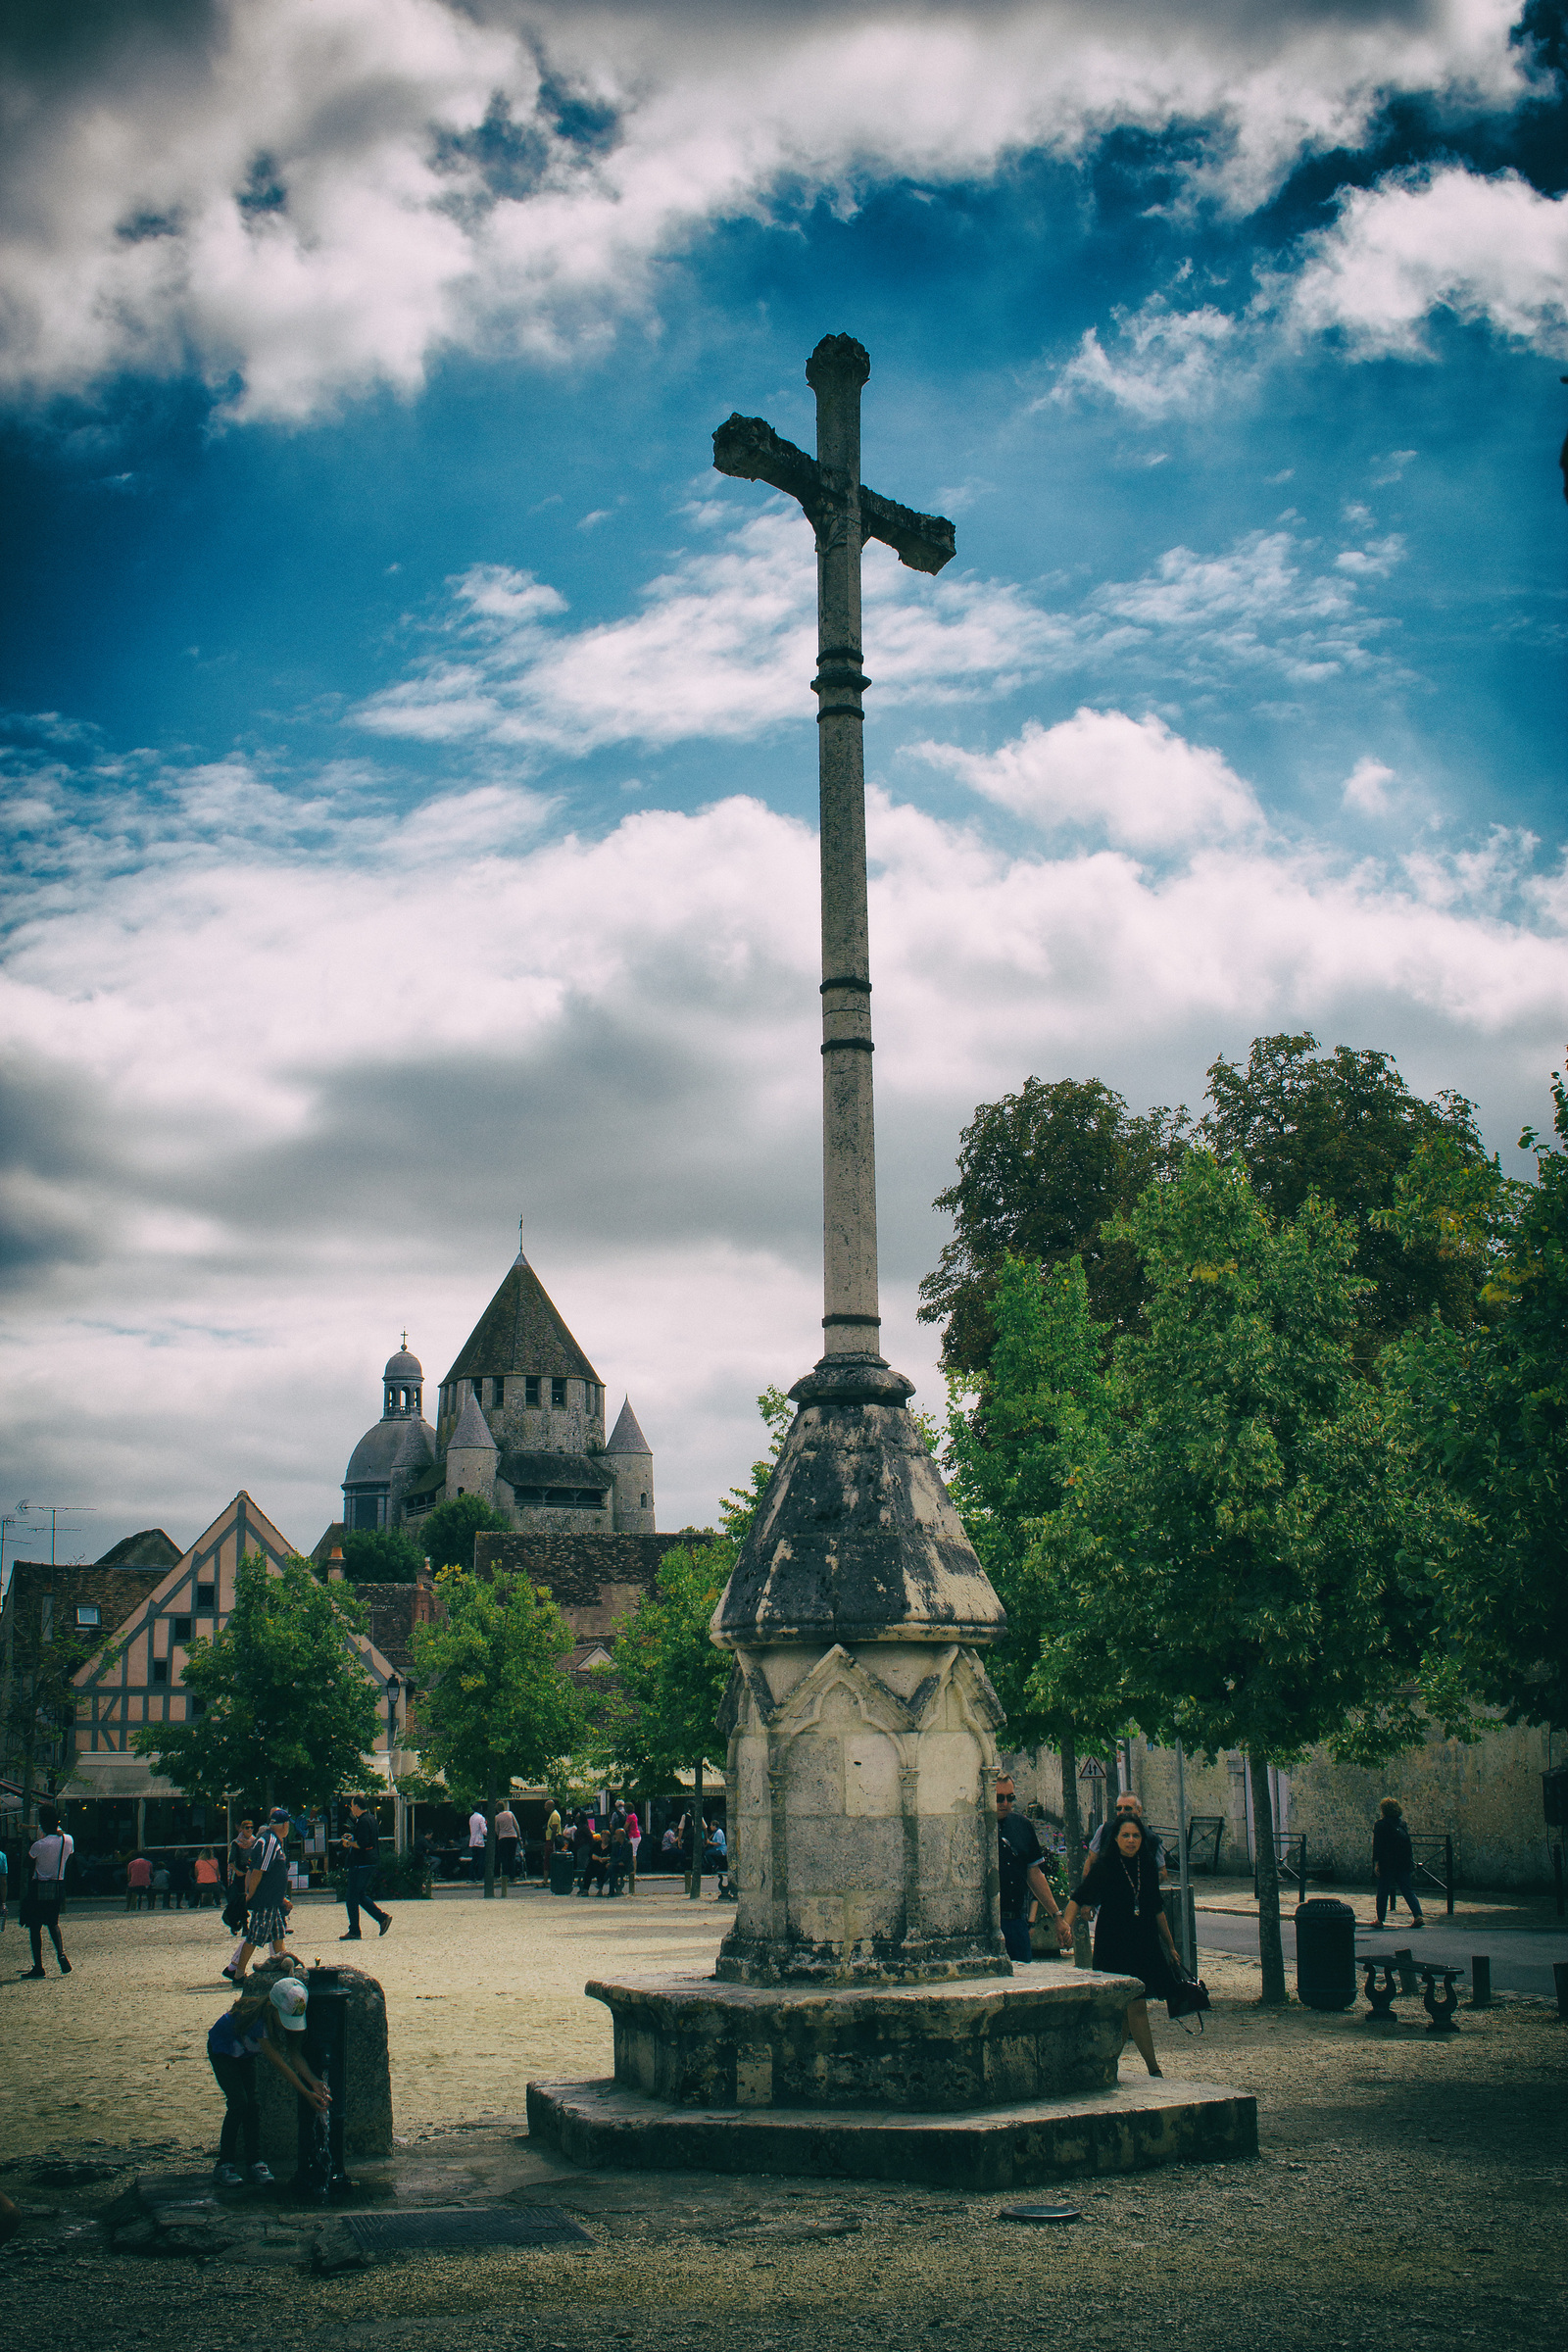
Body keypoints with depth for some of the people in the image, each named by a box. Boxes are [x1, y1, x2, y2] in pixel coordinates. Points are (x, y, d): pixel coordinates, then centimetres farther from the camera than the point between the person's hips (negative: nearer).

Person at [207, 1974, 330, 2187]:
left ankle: (254, 2161, 6)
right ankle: (223, 2165, -5)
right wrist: (306, 2094, -35)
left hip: (245, 2054, 6)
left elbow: (294, 2054, -21)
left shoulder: (286, 2017, -23)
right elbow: (280, 2064, -38)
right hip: (222, 2050, -6)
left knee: (252, 2104, -2)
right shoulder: (257, 2020, -42)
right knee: (238, 2103, -15)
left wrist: (314, 2082, -34)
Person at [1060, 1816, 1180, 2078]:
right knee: (1136, 2006, -7)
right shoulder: (1103, 1867, -8)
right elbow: (1079, 1899, -12)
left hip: (1145, 1943, 5)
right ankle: (1153, 2069, -3)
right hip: (1114, 1945, -5)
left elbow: (1157, 1909, 15)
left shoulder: (1147, 1867, 6)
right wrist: (1067, 1923, -31)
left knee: (1129, 2008, 6)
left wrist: (1170, 1946, 20)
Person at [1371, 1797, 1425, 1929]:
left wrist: (1376, 1863, -11)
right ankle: (1418, 1915, -13)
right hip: (1404, 1864, 4)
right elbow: (1409, 1845, 12)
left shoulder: (1380, 1824, -5)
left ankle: (1380, 1919, 9)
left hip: (1386, 1864, -4)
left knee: (1383, 1892, 6)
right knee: (1408, 1890, 3)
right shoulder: (1402, 1824, 10)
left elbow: (1377, 1845, -11)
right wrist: (1411, 1862, 15)